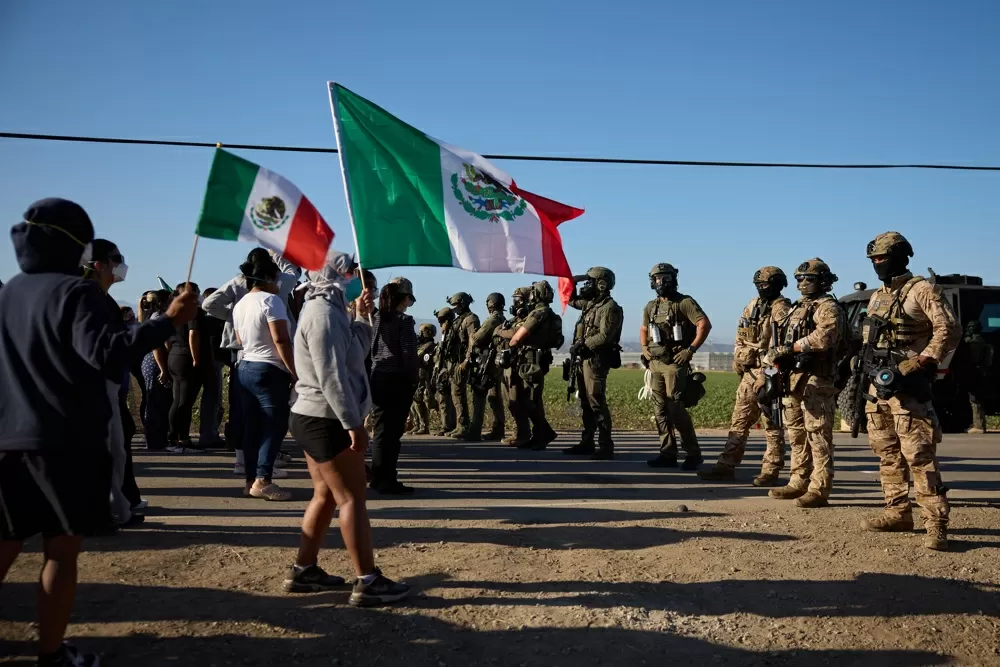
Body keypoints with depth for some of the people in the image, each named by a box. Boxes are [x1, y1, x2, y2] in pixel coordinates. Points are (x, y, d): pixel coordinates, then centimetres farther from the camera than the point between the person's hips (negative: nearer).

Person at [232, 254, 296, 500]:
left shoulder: (239, 305, 15)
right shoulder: (270, 300, -10)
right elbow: (281, 340, -17)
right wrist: (294, 372, -14)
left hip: (245, 368, 8)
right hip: (270, 370, -8)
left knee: (252, 427, 10)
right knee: (275, 426, -6)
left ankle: (251, 480, 12)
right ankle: (262, 480, -13)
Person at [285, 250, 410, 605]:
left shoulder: (325, 310, 16)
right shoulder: (323, 314, -17)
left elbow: (355, 353, 19)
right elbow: (331, 376, -24)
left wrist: (361, 317, 9)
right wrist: (354, 423, -24)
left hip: (315, 418, 10)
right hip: (326, 420, -10)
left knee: (326, 496, 15)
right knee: (352, 499, -7)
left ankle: (303, 570, 20)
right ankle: (368, 582, -4)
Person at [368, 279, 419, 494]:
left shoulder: (375, 319, 9)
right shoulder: (404, 320, -9)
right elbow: (408, 353, -14)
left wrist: (371, 374, 12)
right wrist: (414, 378, -4)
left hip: (377, 379, 6)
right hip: (398, 380, -6)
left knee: (380, 429, 12)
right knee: (393, 430, 0)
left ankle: (379, 479, 19)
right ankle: (387, 481, 3)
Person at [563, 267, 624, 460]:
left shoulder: (609, 308, -14)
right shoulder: (591, 303, 15)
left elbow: (604, 337, -24)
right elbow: (572, 300, 33)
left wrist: (582, 344, -19)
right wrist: (571, 283, 16)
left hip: (596, 360, -10)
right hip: (585, 359, 10)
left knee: (597, 403, -10)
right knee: (586, 403, 14)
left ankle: (606, 447, -7)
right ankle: (586, 442, 21)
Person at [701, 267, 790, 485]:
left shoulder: (780, 309, -10)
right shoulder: (752, 305, 14)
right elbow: (740, 338, 20)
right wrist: (738, 361, 11)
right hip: (749, 373, 8)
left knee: (772, 426, 0)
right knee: (738, 422, 9)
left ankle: (770, 473, 6)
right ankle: (726, 467, 14)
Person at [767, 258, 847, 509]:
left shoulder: (828, 308, -5)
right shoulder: (797, 308, 22)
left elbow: (824, 337, -24)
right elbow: (780, 341, 19)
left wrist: (791, 348, -17)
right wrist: (772, 360, 5)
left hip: (816, 382, -9)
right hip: (792, 380, 9)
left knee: (818, 437, -7)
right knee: (797, 436, 14)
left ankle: (819, 491, -5)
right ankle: (798, 484, 23)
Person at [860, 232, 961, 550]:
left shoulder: (922, 290, -6)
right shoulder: (877, 297, 18)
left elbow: (950, 330, -14)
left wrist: (920, 364, -20)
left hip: (907, 386, -8)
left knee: (918, 454, -12)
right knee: (887, 452, 11)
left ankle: (936, 523, -11)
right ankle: (898, 512, 19)